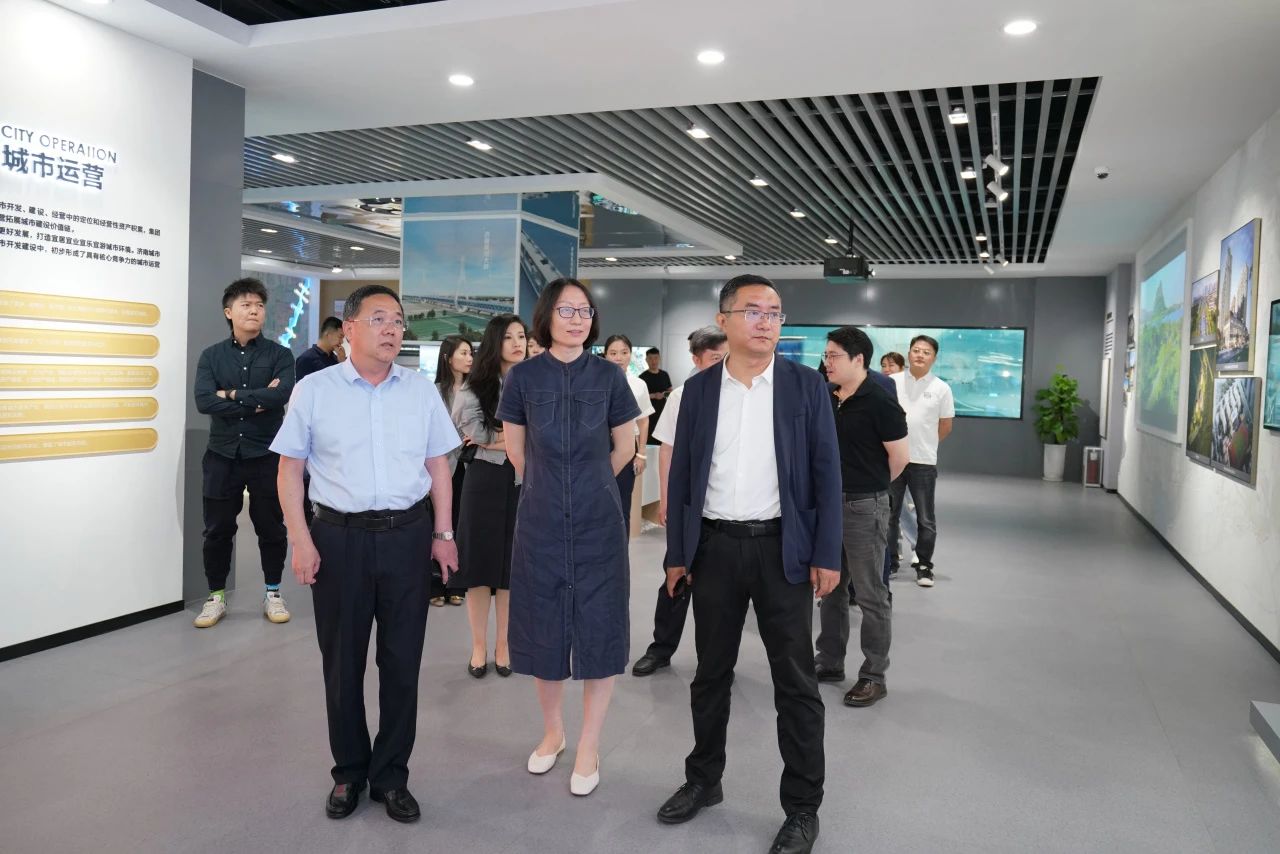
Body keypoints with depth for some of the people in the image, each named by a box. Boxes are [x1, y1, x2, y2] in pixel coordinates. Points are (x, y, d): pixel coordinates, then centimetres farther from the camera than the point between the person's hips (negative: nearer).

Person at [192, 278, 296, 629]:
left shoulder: (279, 354, 0)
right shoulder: (211, 356, 4)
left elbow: (282, 394, -18)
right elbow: (204, 401, -11)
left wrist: (233, 395, -13)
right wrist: (257, 402, -15)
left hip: (266, 454, -1)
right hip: (222, 455, 1)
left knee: (271, 527, 8)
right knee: (217, 529, 8)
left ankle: (273, 593, 23)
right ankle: (216, 596, 22)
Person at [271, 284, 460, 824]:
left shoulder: (422, 391, 5)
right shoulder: (314, 391, -1)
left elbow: (438, 466, 9)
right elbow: (290, 470, 1)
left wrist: (443, 534, 4)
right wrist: (301, 540, -6)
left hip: (408, 536, 1)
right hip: (340, 536, -1)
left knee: (402, 660, 8)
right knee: (342, 661, 11)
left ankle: (391, 775, 24)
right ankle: (349, 773, 29)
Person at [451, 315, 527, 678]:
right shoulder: (476, 387, 1)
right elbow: (474, 435, -7)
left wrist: (494, 438, -7)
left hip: (522, 483, 1)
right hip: (484, 481, 0)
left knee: (512, 565, 8)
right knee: (480, 562, 4)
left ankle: (503, 645, 21)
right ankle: (479, 646, 17)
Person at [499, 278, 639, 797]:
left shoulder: (608, 376, -3)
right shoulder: (524, 376, -3)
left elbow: (624, 448, 7)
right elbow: (517, 452, 8)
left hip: (598, 524, 0)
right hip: (541, 521, 1)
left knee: (598, 632, 4)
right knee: (544, 630, 10)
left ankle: (589, 748, 20)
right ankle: (551, 731, 33)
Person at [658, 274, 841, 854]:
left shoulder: (806, 386, -1)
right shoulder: (698, 389, 3)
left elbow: (825, 473, -2)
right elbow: (681, 473, 6)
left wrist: (826, 555, -8)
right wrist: (677, 553, 4)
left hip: (782, 549, -2)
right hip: (714, 547, 2)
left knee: (795, 682, 6)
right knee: (711, 674, 15)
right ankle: (703, 780, 34)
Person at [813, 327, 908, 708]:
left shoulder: (880, 401, -14)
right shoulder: (828, 399, 6)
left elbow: (899, 457, -10)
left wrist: (870, 486, 4)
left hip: (864, 508, -7)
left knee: (869, 593, 3)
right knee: (829, 587, 15)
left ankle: (874, 675, 14)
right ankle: (829, 662, 29)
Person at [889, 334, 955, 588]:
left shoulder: (941, 388, -2)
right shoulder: (892, 382, 1)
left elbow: (945, 427, 6)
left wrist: (922, 444, 11)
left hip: (923, 462, -1)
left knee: (925, 519, 6)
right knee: (889, 515, 11)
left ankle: (924, 566, 19)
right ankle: (889, 562, 24)